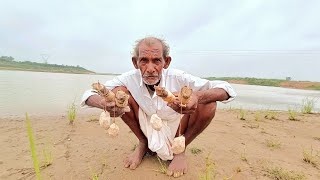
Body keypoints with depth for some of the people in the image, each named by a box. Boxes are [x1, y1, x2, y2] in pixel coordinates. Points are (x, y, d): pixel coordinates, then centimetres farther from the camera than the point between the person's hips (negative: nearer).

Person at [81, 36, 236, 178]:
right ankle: (143, 144, 4)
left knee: (208, 104, -26)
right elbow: (88, 95, -18)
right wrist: (105, 103, -44)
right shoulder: (130, 78, -21)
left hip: (174, 131, 0)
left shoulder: (178, 78, -26)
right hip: (147, 128, 1)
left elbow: (226, 90, -26)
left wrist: (197, 96, -49)